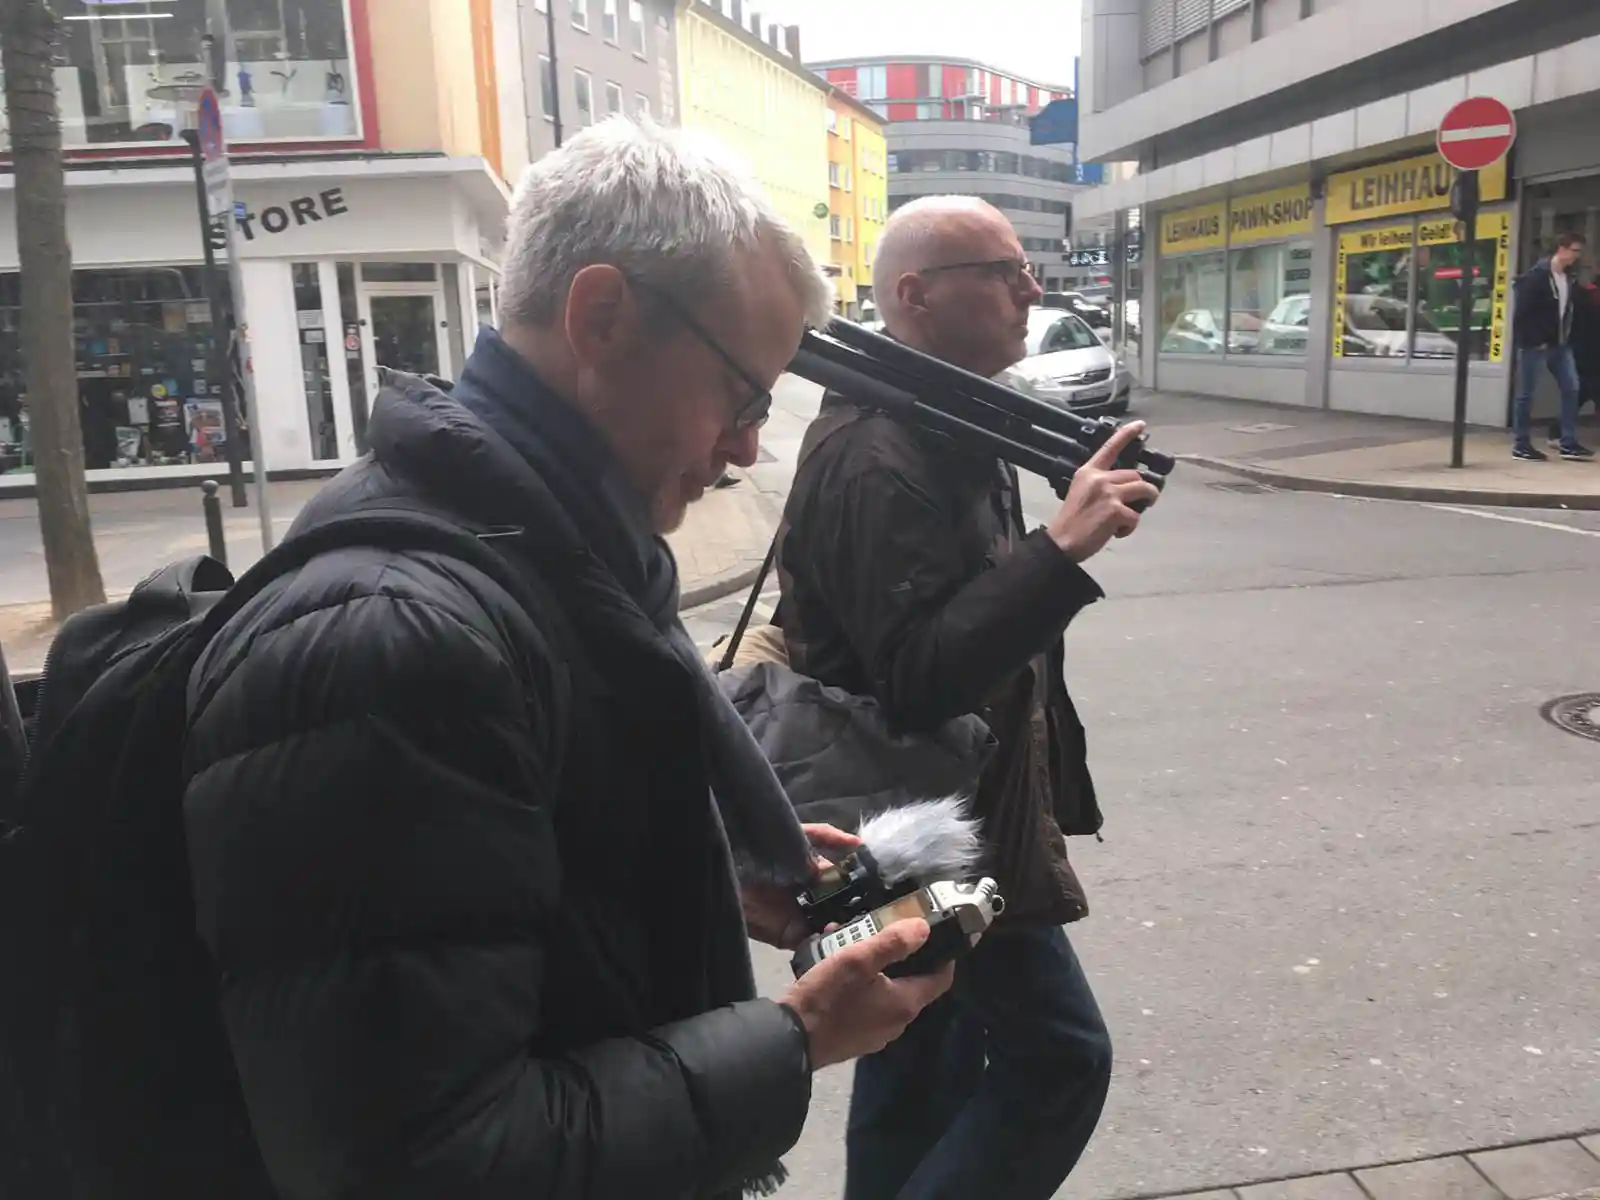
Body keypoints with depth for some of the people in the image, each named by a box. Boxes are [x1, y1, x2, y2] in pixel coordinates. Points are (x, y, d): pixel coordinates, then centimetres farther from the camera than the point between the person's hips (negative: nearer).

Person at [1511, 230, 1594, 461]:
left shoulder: (1567, 276, 10)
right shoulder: (1537, 275, -14)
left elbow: (1567, 309, 15)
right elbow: (1521, 311, -17)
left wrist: (1566, 338, 6)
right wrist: (1534, 340, -16)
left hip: (1560, 344, 8)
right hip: (1535, 344, -8)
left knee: (1571, 388, 4)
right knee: (1526, 394, 0)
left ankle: (1569, 443, 9)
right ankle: (1520, 446, 7)